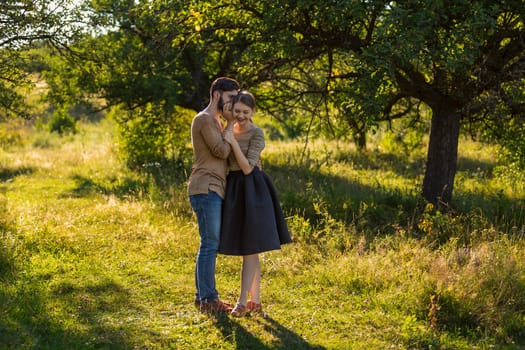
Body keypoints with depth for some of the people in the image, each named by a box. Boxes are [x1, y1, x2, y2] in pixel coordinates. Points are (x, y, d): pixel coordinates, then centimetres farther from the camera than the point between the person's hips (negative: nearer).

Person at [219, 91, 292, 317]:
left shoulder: (256, 134, -11)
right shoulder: (231, 131, 11)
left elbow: (247, 168, -17)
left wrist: (233, 142, -22)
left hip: (251, 192, -8)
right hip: (235, 190, 8)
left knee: (249, 248, -5)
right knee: (248, 249, 10)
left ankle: (242, 302, -2)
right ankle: (255, 301, 15)